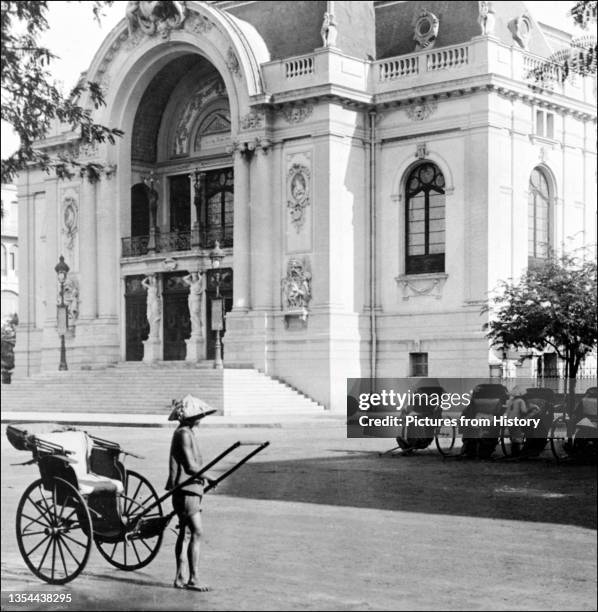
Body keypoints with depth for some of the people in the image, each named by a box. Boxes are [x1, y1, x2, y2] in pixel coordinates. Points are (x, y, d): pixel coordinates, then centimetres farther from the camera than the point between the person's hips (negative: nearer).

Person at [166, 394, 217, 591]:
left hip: (189, 489, 10)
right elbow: (190, 466, -18)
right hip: (186, 489, -10)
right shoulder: (184, 434, -14)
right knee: (196, 533, -11)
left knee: (185, 533, 11)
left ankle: (180, 578, 15)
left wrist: (201, 477, 13)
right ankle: (193, 578, -10)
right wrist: (207, 478, -6)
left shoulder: (188, 433, 17)